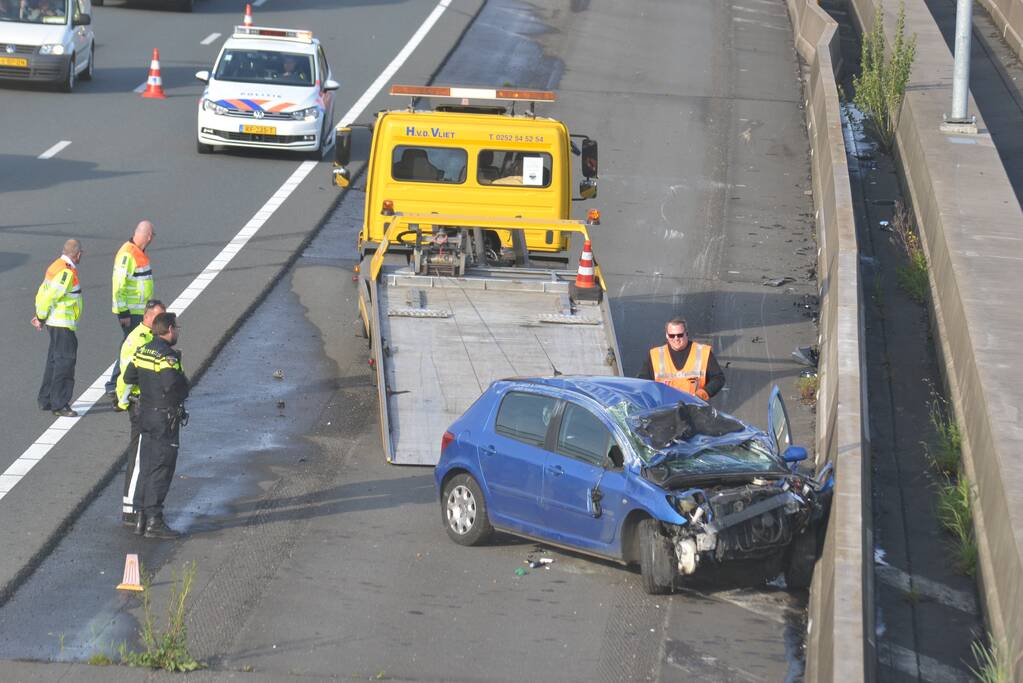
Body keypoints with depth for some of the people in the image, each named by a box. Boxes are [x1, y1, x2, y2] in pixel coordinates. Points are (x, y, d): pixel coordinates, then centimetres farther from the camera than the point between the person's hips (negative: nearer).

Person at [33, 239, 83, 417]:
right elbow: (50, 296, -22)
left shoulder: (56, 267, 12)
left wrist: (40, 316, 8)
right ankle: (59, 404, -8)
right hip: (62, 324, -10)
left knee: (54, 361, 17)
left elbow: (42, 292, 13)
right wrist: (41, 318, -12)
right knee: (65, 362, -8)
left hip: (55, 322, 10)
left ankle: (45, 400, 25)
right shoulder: (67, 272, -19)